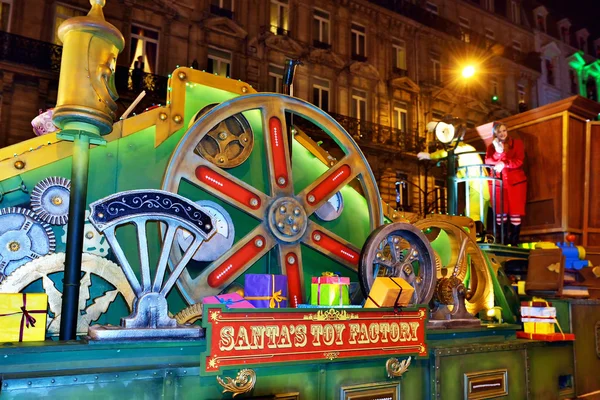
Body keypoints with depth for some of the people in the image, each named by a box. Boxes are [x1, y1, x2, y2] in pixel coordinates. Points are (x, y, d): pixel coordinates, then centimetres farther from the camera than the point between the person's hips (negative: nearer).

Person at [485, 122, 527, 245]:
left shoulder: (517, 143, 7)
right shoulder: (492, 146, 12)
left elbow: (519, 161, -7)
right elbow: (488, 162, -6)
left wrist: (504, 164, -20)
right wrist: (498, 151, -20)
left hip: (515, 182, -1)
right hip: (497, 182, 1)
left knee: (515, 211, -5)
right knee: (500, 212, -1)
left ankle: (514, 241, 1)